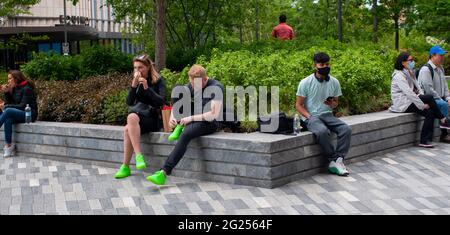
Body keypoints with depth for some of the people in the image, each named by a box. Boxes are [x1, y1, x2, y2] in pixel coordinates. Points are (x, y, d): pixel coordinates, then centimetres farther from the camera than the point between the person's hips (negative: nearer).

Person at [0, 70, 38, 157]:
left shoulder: (27, 89, -11)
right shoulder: (14, 88, 13)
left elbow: (23, 106, -17)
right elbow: (9, 102, 15)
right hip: (19, 113, 7)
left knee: (8, 111, -31)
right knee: (8, 120, -27)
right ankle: (8, 147, -27)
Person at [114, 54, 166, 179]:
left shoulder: (158, 80, 1)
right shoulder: (136, 81, 12)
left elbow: (161, 101, -9)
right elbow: (129, 102, 3)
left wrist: (147, 88, -19)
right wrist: (133, 86, -11)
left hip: (152, 118, -4)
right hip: (137, 113, 4)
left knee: (128, 129, -33)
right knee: (131, 119, -34)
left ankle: (126, 167, -31)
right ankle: (138, 155, -35)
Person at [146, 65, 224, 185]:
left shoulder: (216, 88, -13)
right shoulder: (191, 86, 6)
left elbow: (214, 115, -21)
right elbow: (177, 105, 11)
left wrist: (191, 118, -22)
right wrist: (172, 116, -11)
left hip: (209, 123, -7)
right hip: (194, 120, 8)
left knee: (185, 135, -36)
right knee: (179, 90, -6)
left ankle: (164, 173, -41)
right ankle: (179, 127, -8)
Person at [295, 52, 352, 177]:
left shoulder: (334, 82, 6)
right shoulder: (306, 82, -5)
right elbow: (299, 105, -1)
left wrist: (332, 104, -8)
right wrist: (310, 117, -16)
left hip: (327, 115, 4)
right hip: (311, 116, -4)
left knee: (346, 129, -23)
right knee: (322, 131, -36)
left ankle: (337, 160, -23)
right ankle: (334, 159, -19)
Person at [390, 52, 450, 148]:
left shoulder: (410, 73, 18)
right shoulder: (399, 76, -15)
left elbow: (418, 88, 16)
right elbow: (409, 93, -23)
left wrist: (422, 97, -5)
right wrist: (422, 105, -21)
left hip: (410, 101, 9)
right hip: (403, 104, -9)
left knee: (430, 112, -16)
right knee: (430, 98, -23)